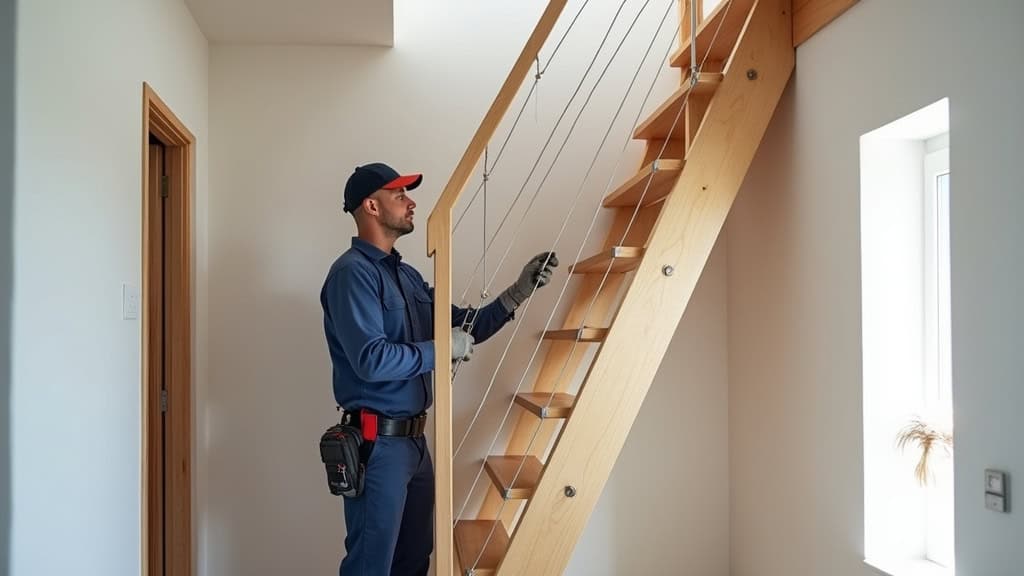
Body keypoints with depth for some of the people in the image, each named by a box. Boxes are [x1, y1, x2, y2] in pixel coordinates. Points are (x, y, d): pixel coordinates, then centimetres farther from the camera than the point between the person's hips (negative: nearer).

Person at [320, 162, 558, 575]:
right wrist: (441, 350, -16)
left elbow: (466, 328, 17)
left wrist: (519, 292, 6)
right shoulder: (352, 273, -15)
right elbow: (371, 360, -27)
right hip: (376, 444, -9)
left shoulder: (407, 275, 13)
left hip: (415, 441, 9)